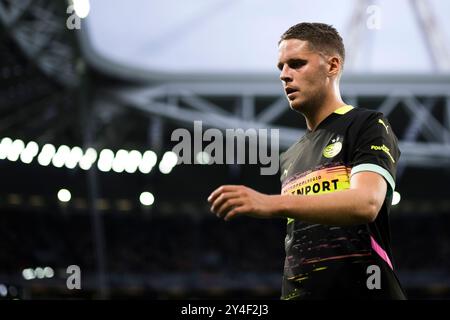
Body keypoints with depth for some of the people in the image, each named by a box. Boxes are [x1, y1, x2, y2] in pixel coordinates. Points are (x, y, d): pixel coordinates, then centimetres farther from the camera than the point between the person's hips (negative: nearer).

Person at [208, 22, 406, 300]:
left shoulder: (368, 126, -1)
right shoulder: (290, 158, 21)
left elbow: (365, 203, -19)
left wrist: (272, 204, -29)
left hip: (363, 290, -6)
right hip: (297, 292, 6)